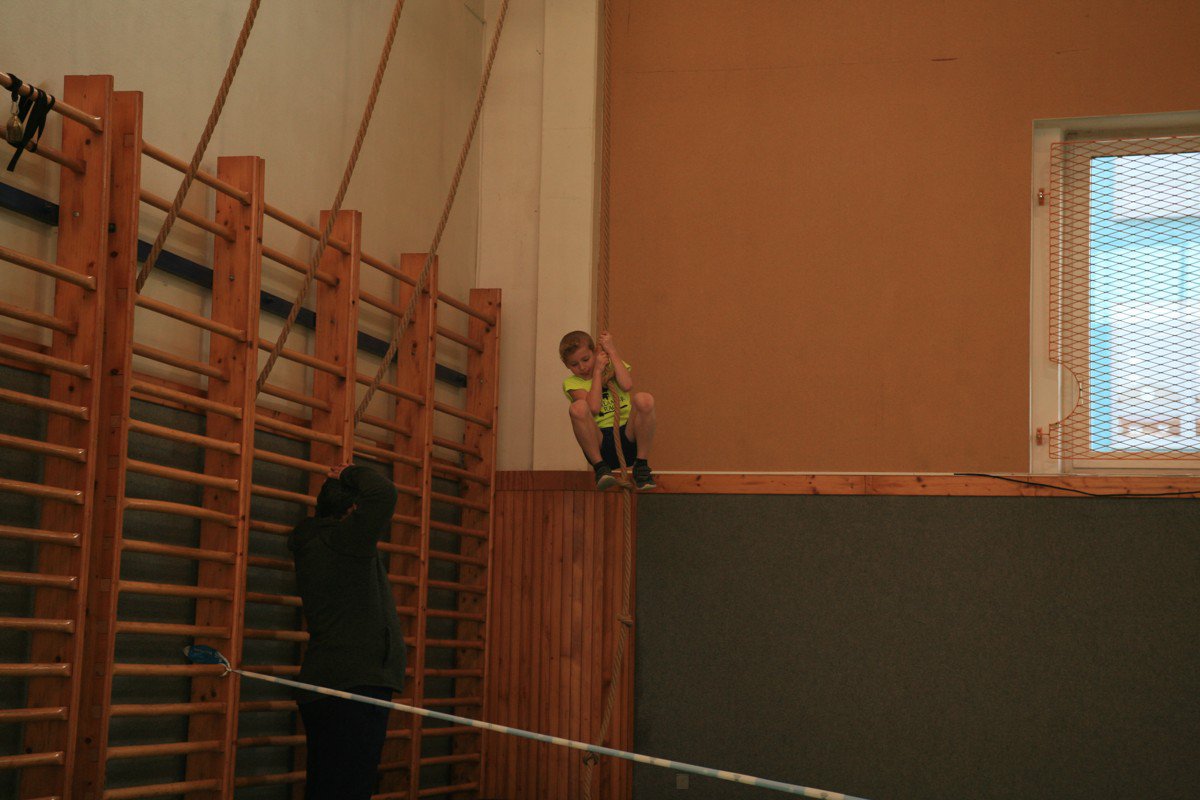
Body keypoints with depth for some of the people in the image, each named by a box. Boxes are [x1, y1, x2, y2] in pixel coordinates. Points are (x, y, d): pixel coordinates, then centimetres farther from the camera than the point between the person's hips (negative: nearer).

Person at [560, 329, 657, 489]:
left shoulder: (614, 367, 14)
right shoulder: (572, 383, 7)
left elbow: (627, 385, -11)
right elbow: (593, 408, -13)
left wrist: (612, 351, -3)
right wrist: (597, 371, -5)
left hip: (627, 436, 1)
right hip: (599, 443, -1)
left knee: (644, 399, -27)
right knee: (578, 407, -30)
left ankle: (641, 466, -15)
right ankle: (600, 467, -18)